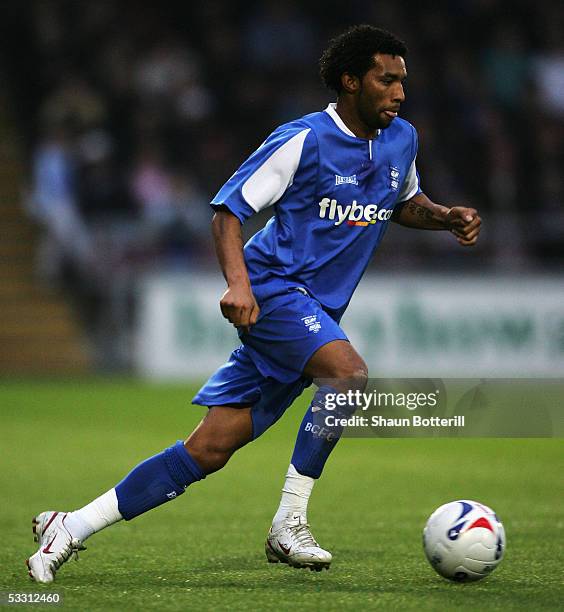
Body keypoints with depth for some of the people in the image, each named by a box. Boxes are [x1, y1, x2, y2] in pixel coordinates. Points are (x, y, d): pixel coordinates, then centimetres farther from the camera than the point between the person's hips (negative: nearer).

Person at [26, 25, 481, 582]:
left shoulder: (402, 140, 10)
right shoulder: (304, 140, -11)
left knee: (210, 448, 0)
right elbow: (227, 208, -9)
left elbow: (405, 203, 30)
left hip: (315, 313, 7)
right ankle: (288, 527, -21)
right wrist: (237, 280, -25)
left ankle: (70, 528, 6)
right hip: (274, 289, -7)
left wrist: (448, 217, 9)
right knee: (349, 372, -32)